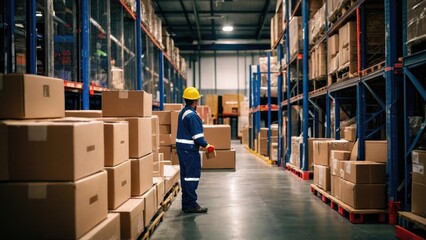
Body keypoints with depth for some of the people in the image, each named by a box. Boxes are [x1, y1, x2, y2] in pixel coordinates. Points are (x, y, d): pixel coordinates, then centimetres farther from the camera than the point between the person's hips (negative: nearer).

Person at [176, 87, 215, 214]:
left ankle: (186, 203, 22)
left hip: (181, 147, 10)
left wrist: (203, 144, 20)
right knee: (192, 176, -6)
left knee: (186, 175, 15)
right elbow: (197, 136, -21)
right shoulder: (192, 115, -18)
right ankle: (191, 205, -3)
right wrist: (207, 146, -13)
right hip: (190, 150, -10)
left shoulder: (183, 113, 13)